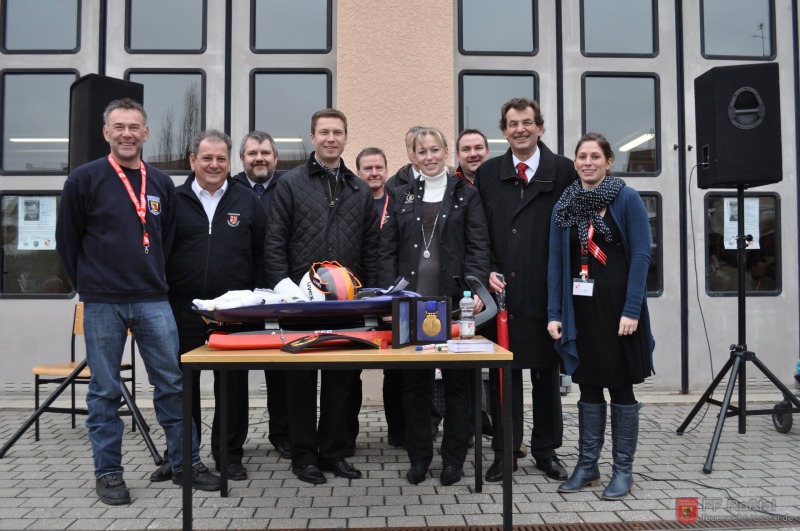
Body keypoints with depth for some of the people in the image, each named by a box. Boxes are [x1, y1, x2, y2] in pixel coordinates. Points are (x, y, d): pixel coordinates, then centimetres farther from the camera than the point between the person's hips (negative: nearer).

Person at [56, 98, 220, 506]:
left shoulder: (162, 184, 10)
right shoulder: (83, 180, -1)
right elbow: (67, 241, 4)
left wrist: (154, 280, 12)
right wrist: (90, 285, 7)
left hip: (153, 301, 3)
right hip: (102, 304, -3)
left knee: (172, 383, 5)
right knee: (105, 391, 6)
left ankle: (185, 463, 17)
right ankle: (108, 472, 19)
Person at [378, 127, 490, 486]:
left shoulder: (466, 195, 7)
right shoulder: (400, 197, 12)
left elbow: (478, 248, 0)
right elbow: (388, 251, 7)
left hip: (453, 300, -1)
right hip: (411, 302, 2)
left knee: (457, 381, 5)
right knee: (414, 382, 6)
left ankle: (453, 459, 18)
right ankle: (419, 457, 20)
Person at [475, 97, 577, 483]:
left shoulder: (563, 170, 3)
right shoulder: (488, 173, 9)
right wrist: (488, 272, -5)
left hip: (547, 291, -1)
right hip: (502, 290, 1)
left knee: (547, 371, 10)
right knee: (502, 372, 5)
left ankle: (546, 450, 25)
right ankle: (504, 452, 18)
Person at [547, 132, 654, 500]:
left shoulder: (628, 200, -3)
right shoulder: (564, 207, 8)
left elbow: (640, 256, -8)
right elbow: (555, 262, 7)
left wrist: (632, 311, -15)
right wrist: (554, 313, 0)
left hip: (616, 307, -3)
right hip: (580, 308, 4)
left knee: (620, 387, 6)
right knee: (588, 388, 11)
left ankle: (623, 470, 17)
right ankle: (586, 465, 21)